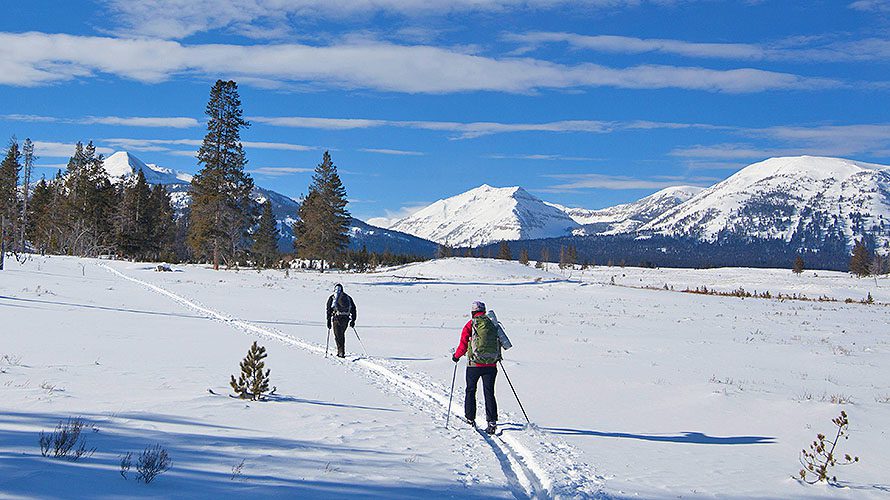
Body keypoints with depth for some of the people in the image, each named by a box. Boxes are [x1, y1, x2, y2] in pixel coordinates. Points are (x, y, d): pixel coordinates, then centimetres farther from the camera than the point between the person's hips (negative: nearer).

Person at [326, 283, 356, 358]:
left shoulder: (332, 297, 7)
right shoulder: (348, 297, 15)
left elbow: (329, 310, 1)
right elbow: (353, 309, 14)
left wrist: (329, 320, 3)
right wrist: (353, 320, 18)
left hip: (337, 318, -3)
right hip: (346, 318, 3)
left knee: (337, 336, 0)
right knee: (342, 334, 19)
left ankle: (341, 352, -10)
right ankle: (341, 351, 22)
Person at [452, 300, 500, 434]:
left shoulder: (470, 325, -4)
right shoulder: (493, 325, 7)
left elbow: (463, 345, -5)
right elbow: (500, 343, 15)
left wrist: (456, 356, 13)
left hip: (474, 364, -3)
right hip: (491, 365, 3)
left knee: (471, 390, 15)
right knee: (489, 393, 3)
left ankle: (470, 418, 21)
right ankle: (492, 421, -8)